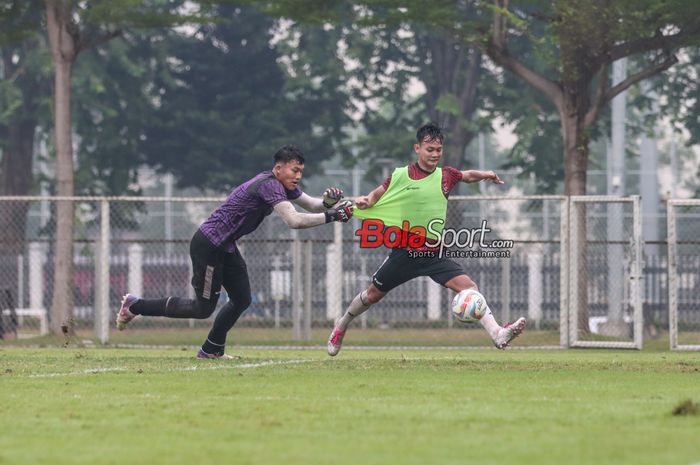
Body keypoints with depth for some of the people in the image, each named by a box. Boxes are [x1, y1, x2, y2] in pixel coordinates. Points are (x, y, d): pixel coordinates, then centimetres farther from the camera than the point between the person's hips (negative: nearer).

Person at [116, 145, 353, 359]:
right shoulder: (269, 185, -23)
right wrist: (330, 217, -30)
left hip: (225, 247, 10)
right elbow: (294, 220, -33)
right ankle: (135, 306, 6)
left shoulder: (282, 185, 7)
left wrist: (328, 202, -8)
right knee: (203, 308, -3)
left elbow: (311, 204, 13)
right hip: (207, 245, -10)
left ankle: (211, 350, 22)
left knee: (242, 300, 10)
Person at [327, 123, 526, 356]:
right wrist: (364, 201, -16)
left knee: (467, 285, -19)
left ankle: (496, 333, -28)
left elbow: (469, 176, 21)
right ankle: (341, 325, 40)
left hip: (434, 254, 1)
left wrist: (486, 175, 3)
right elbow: (377, 195, 4)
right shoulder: (401, 175, -6)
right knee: (373, 294, 13)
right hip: (404, 253, -1)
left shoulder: (445, 175, 2)